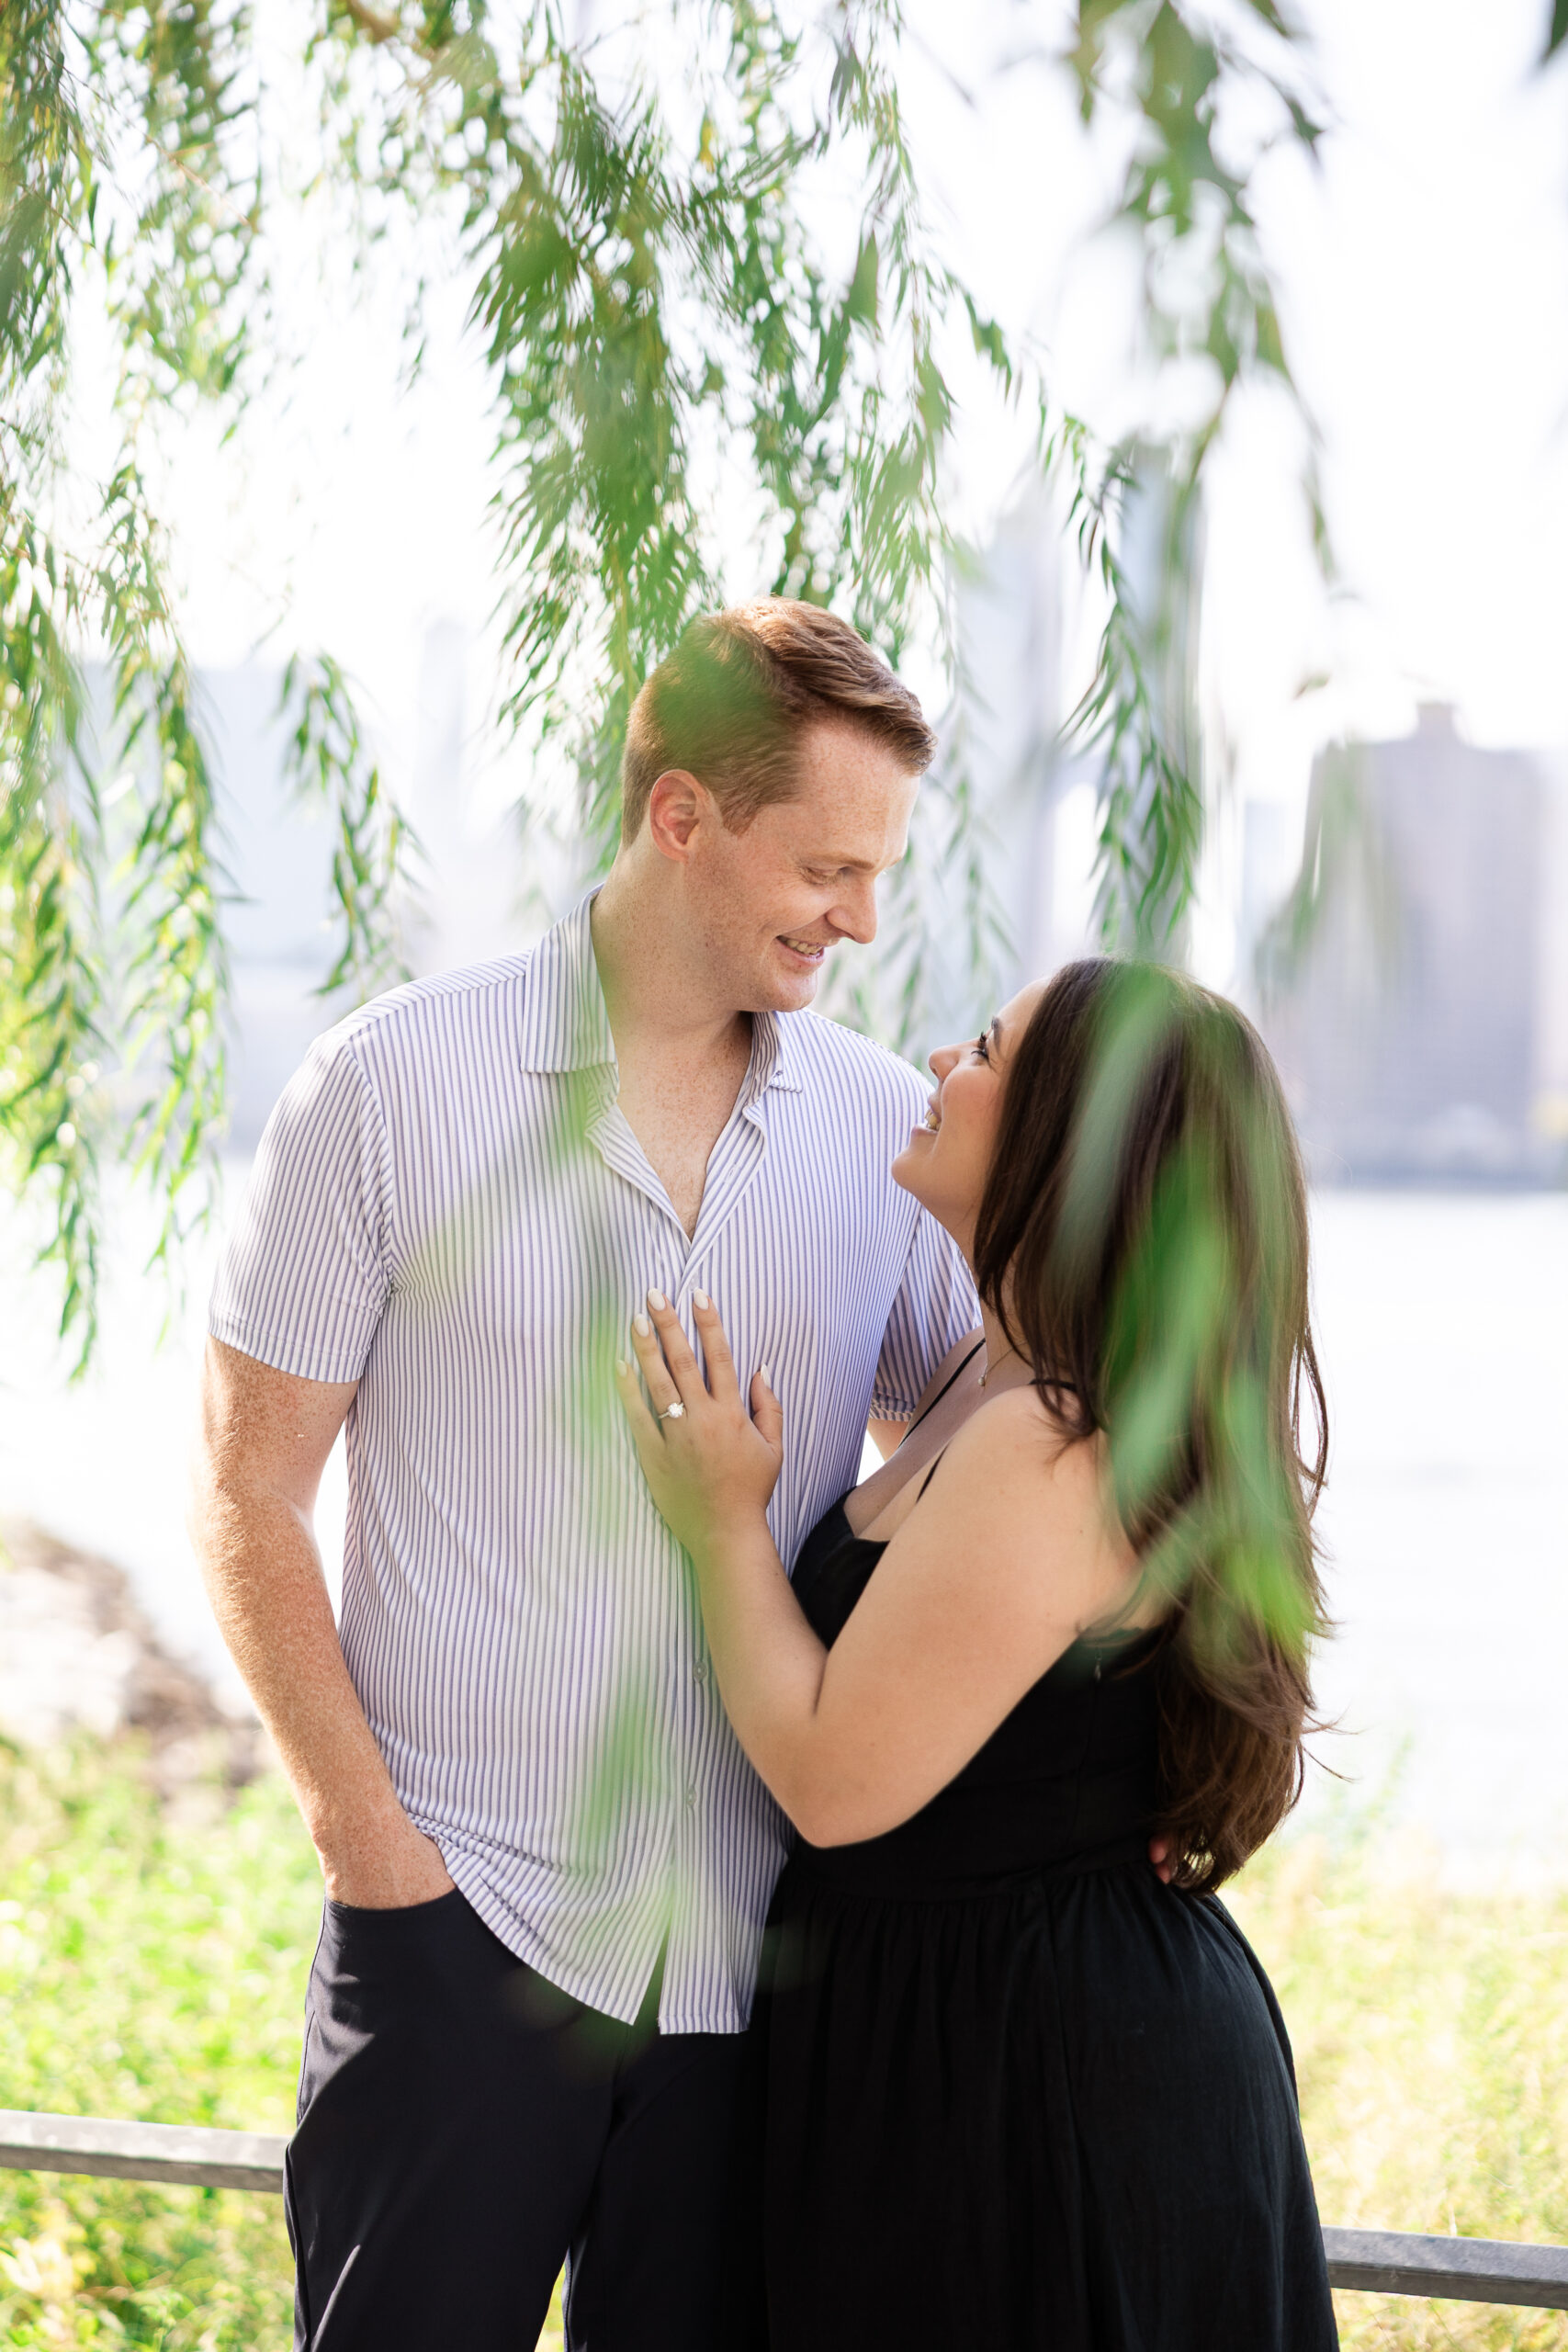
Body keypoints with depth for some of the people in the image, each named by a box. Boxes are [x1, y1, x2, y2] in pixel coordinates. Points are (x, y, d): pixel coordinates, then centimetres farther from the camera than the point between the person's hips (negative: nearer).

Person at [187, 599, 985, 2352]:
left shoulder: (889, 1128, 5)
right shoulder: (394, 1083, -3)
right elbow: (247, 1499, -1)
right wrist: (370, 1839, -7)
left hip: (761, 1944, 3)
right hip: (462, 1925, -3)